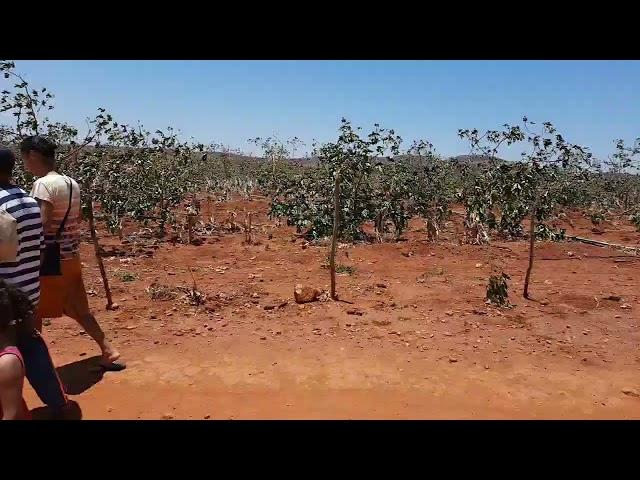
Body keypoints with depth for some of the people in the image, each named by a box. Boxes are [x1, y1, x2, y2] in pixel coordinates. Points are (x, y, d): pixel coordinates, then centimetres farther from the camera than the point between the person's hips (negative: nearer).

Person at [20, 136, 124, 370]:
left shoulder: (43, 184, -17)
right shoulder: (72, 183, 7)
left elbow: (41, 224, -26)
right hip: (71, 255, 8)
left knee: (33, 310, 11)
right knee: (77, 308, 17)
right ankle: (108, 350, 18)